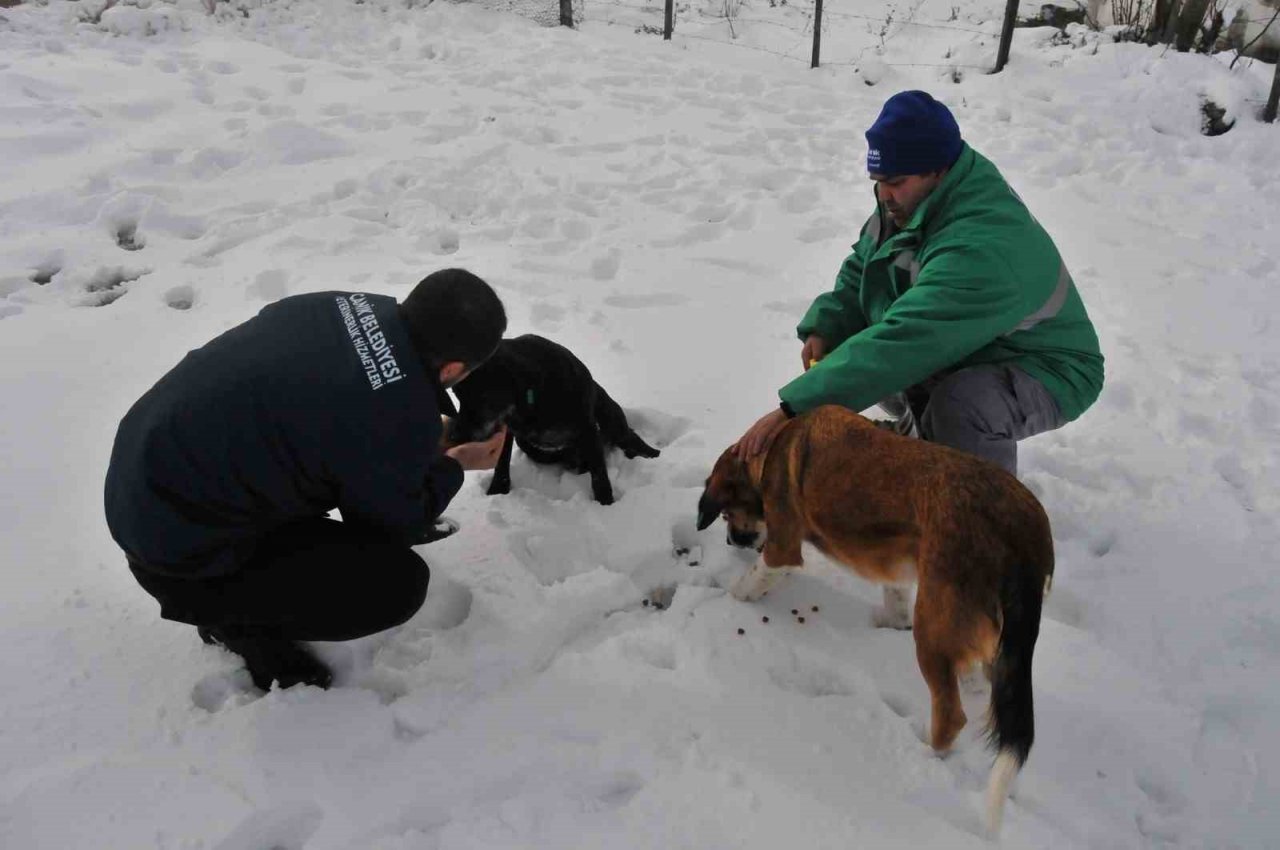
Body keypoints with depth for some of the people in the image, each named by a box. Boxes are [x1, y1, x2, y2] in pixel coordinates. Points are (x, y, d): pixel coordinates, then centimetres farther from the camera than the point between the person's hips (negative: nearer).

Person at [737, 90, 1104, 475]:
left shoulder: (980, 248, -37)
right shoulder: (911, 201, -9)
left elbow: (902, 343, -44)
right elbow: (861, 268, 4)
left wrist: (795, 407, -45)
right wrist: (824, 327, -16)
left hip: (1045, 372, -8)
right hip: (963, 349, 8)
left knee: (955, 410, -38)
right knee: (852, 344, -2)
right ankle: (923, 429, 19)